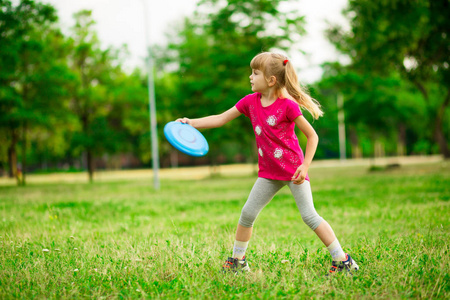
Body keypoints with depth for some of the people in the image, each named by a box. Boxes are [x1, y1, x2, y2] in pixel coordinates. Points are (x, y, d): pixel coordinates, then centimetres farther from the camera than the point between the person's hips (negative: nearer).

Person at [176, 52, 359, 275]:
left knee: (309, 215, -11)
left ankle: (342, 260, -4)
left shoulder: (287, 105, -17)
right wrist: (193, 123, -1)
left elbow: (312, 135, -11)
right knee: (248, 213, 7)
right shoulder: (250, 101, 1)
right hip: (269, 173, 6)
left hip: (293, 169, -6)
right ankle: (237, 260, 23)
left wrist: (304, 167, -16)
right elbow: (221, 119, 8)